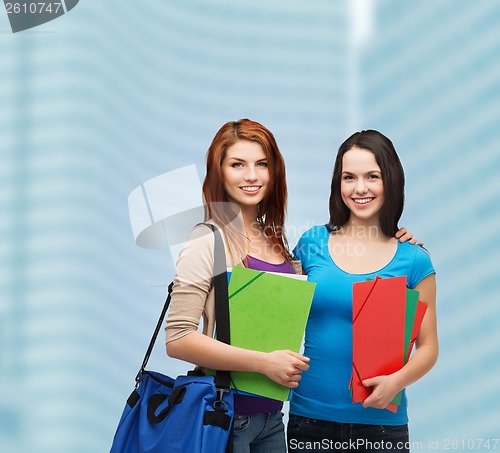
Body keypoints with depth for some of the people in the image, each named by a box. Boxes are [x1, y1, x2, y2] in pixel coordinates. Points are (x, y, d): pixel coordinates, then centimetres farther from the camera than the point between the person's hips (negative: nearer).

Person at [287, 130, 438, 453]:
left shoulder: (414, 260, -2)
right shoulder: (312, 243, 2)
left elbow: (428, 346, 0)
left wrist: (398, 380, -18)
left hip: (381, 421, -1)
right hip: (309, 414, 1)